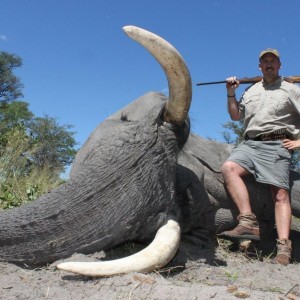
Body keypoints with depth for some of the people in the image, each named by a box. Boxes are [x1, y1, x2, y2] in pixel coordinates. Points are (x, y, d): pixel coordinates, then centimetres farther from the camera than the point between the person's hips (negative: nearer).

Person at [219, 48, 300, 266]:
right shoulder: (251, 91, 26)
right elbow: (236, 116, 26)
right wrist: (231, 93, 16)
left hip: (276, 145, -4)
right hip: (250, 144, 4)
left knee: (280, 194, -14)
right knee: (229, 168, -25)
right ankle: (249, 222, -30)